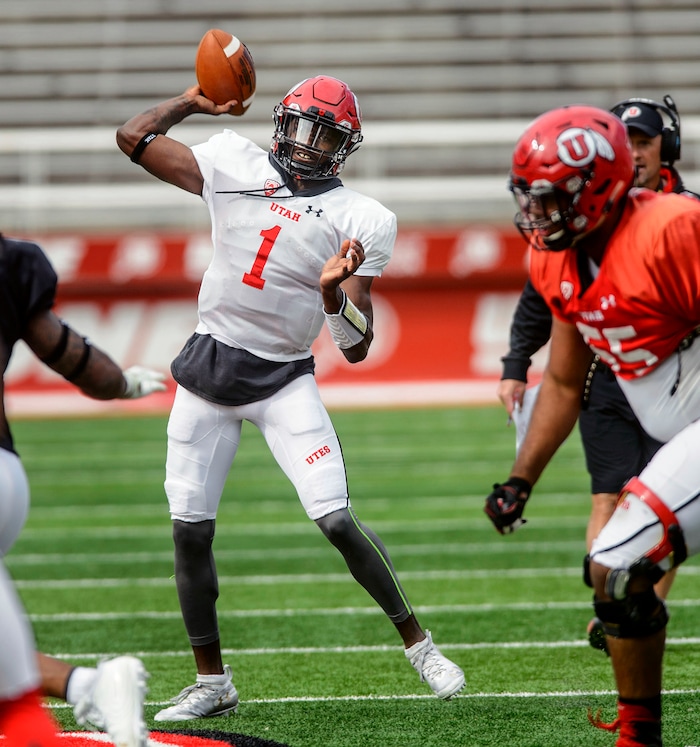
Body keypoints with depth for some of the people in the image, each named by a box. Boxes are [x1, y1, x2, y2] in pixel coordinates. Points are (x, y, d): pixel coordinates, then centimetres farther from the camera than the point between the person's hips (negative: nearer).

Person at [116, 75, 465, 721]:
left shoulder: (360, 222, -5)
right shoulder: (234, 165, 3)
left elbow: (357, 350, -9)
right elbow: (133, 137, 11)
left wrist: (333, 293, -26)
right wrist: (195, 101, 10)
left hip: (285, 380, -3)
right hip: (208, 367, 3)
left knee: (337, 520, -14)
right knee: (191, 529, 1)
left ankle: (417, 641, 5)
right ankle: (212, 682, 15)